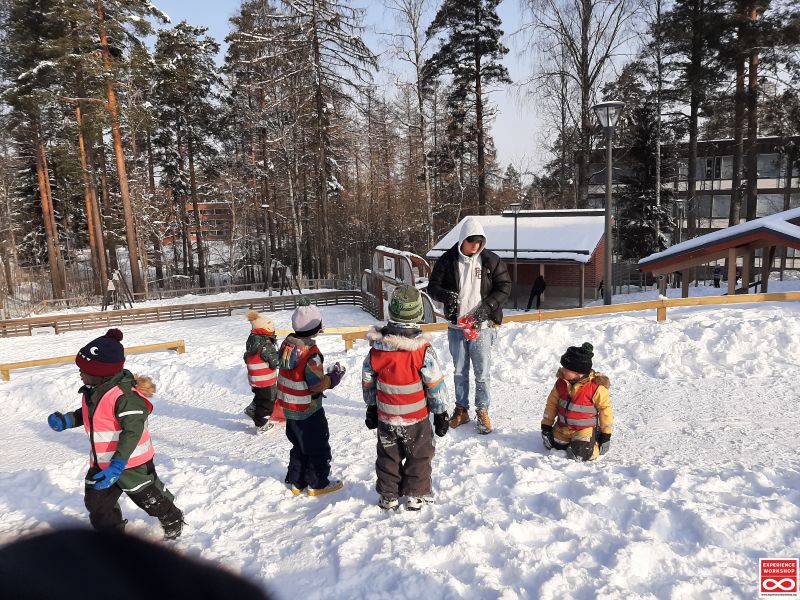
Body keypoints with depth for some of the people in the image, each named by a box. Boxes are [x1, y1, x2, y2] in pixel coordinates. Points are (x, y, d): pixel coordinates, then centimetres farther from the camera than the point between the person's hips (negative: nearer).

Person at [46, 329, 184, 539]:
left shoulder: (125, 396, -30)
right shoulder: (92, 391, 0)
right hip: (101, 463, 8)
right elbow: (89, 415, 21)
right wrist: (67, 420, 3)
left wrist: (117, 466, -36)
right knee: (96, 504, 16)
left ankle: (173, 522, 37)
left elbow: (133, 431, -32)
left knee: (149, 498, 11)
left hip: (131, 462, -8)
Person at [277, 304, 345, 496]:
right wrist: (334, 377, -6)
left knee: (299, 446, 23)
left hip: (289, 407, 8)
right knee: (318, 447, 11)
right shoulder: (310, 353, -26)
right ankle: (317, 484, 22)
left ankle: (296, 482, 32)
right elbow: (318, 385, -23)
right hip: (308, 410, -8)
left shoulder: (287, 344, -1)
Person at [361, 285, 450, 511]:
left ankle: (388, 496, 30)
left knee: (388, 456, 20)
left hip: (386, 417, 3)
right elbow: (436, 385, -13)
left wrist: (371, 407, 17)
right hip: (416, 418, -3)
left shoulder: (377, 346, -10)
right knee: (419, 456, 17)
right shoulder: (422, 349, -20)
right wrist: (441, 413, 0)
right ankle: (415, 496, 26)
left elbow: (368, 381, 2)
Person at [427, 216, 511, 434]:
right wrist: (446, 295, -19)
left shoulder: (491, 260, -2)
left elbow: (504, 287, -1)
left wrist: (487, 306, -15)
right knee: (460, 371, 14)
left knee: (482, 372, 3)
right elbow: (433, 286, 3)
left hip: (482, 325, -1)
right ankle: (461, 409, 28)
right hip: (456, 325, 2)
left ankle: (482, 411, 19)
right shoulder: (448, 260, 0)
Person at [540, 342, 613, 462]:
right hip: (562, 428, 5)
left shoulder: (596, 387, -20)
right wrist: (546, 426, 2)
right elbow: (552, 403, 4)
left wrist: (606, 434, -4)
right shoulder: (561, 383, -7)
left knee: (581, 455, -20)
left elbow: (605, 408, -9)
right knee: (553, 447, 7)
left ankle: (594, 443, 14)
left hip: (585, 429, -5)